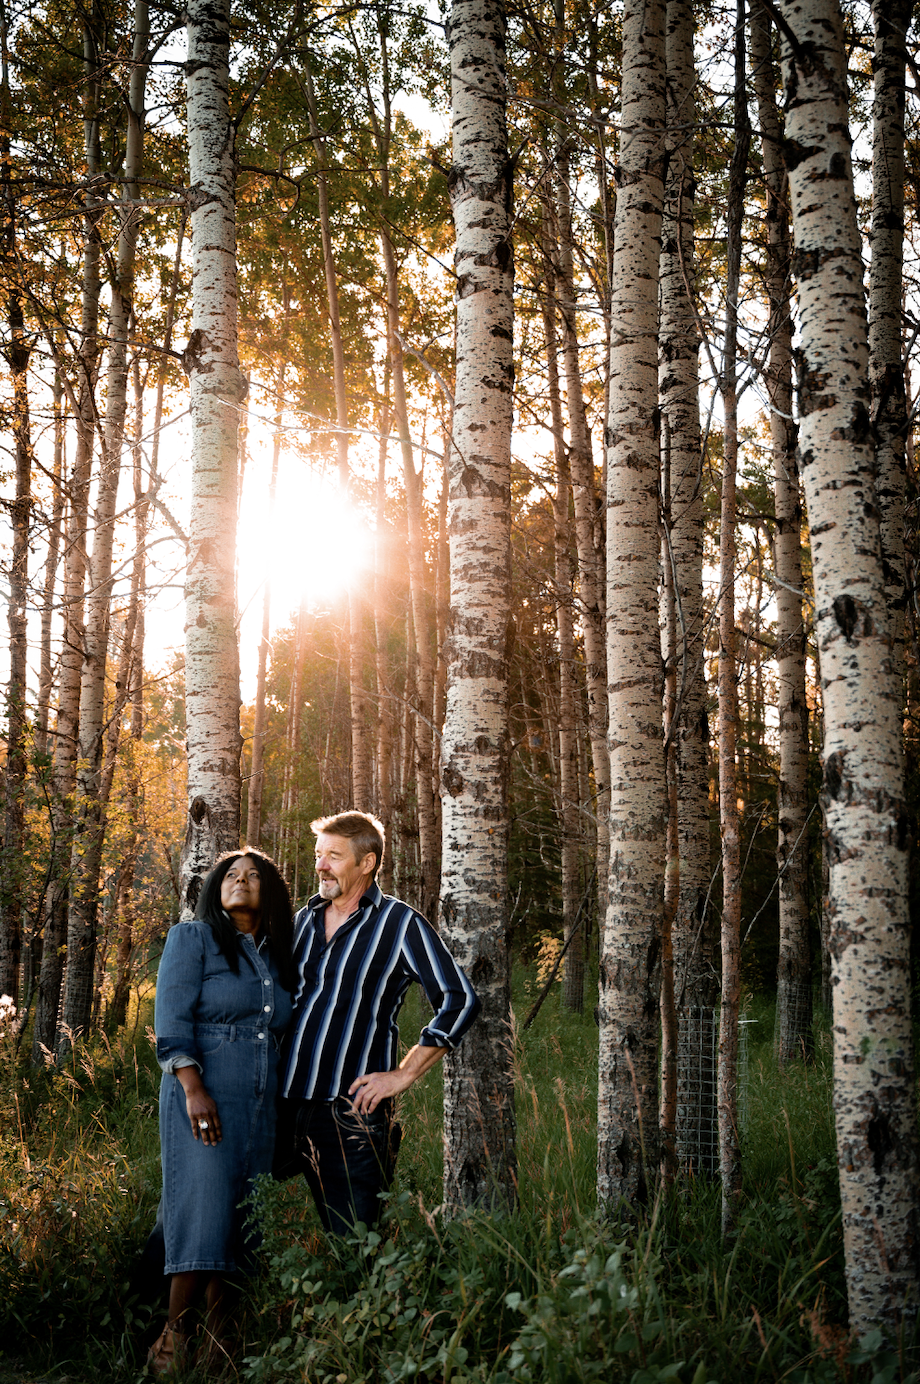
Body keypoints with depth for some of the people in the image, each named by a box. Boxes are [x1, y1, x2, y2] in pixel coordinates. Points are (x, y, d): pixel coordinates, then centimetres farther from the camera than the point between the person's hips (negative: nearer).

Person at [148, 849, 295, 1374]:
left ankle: (221, 1338, 9)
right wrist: (193, 1088, -17)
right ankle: (174, 1336, -3)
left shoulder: (278, 956, 18)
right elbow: (172, 1020, -7)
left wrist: (281, 1102, 15)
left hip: (261, 1104, 5)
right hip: (203, 1093, -5)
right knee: (204, 1207, -11)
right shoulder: (193, 938, 2)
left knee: (243, 1216, 4)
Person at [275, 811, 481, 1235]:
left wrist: (402, 1075, -9)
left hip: (351, 1113, -5)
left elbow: (459, 1000, -7)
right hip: (285, 1104, 5)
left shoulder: (399, 923, -2)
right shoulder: (305, 919, 14)